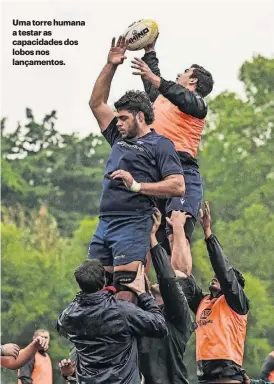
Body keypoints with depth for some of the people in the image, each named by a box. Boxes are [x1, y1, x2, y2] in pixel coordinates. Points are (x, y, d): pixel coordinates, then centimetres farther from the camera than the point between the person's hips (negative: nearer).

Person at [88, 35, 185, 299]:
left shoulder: (160, 145, 1)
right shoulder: (119, 138, 22)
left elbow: (178, 187, -9)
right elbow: (97, 103, 27)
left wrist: (137, 185, -14)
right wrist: (110, 66, 19)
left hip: (133, 226, -8)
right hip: (104, 225, 8)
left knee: (125, 294, -16)